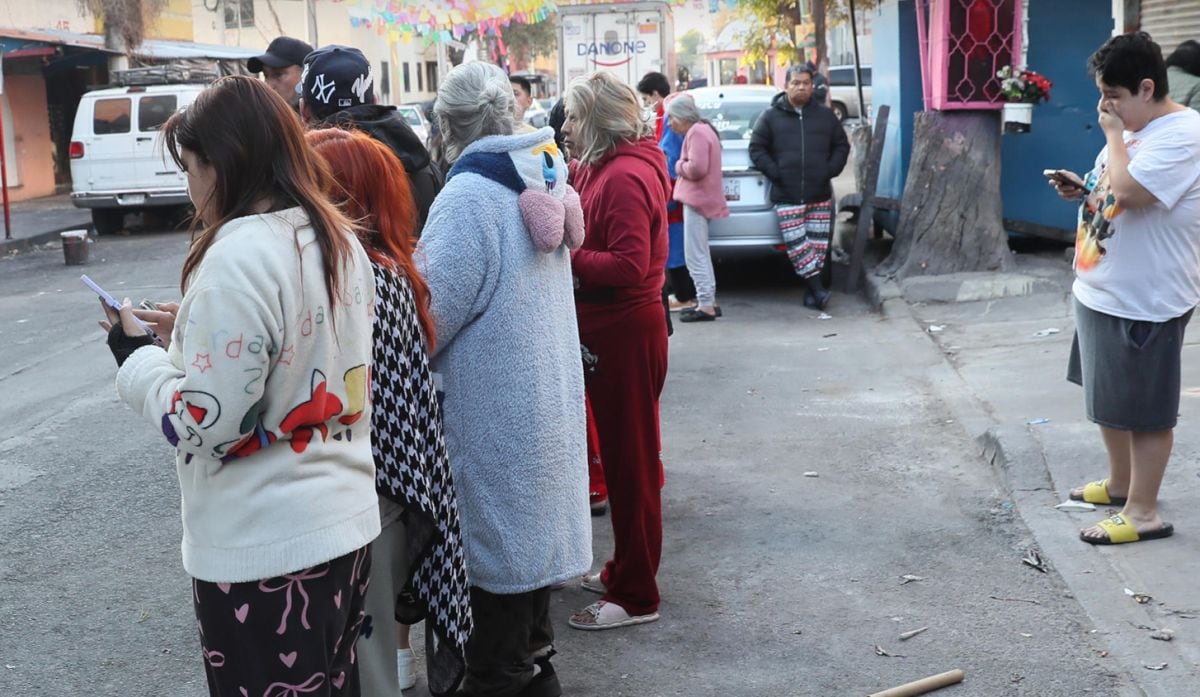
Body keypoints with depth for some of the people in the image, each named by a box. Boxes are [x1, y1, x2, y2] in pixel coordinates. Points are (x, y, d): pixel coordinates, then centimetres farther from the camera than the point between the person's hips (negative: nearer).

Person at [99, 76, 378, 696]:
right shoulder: (338, 238, 5)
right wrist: (196, 335, 12)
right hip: (346, 522, 8)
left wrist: (136, 355, -5)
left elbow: (203, 424, -20)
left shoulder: (240, 255, -21)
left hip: (264, 551, -8)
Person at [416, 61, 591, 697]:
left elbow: (432, 317, -20)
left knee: (495, 543, 3)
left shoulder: (468, 196, -20)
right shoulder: (542, 179, 6)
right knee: (529, 527, 19)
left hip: (494, 410, -8)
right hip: (545, 399, 8)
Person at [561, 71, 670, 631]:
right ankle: (625, 570, 33)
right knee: (622, 452, 19)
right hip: (611, 329, 10)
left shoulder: (626, 176, -18)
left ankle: (635, 595, 9)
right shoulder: (605, 169, 13)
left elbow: (629, 266, -25)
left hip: (625, 333, -10)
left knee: (629, 460, -1)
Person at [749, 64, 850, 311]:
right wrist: (775, 173, -7)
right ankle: (816, 288, -7)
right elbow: (756, 149, 4)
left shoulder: (825, 116, 12)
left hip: (820, 194, 2)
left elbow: (841, 146, 17)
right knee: (796, 244, -10)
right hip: (787, 196, -2)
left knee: (818, 243, 2)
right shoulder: (771, 117, 5)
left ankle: (811, 290, 10)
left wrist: (830, 170, 1)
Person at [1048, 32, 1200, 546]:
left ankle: (1143, 512, 12)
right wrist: (1083, 190, 3)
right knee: (1108, 399, 21)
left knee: (1143, 409, 1)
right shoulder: (1133, 128, 11)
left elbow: (1129, 192, -32)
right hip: (1100, 291, 10)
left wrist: (1113, 133, -18)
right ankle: (1120, 483, 38)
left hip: (1144, 302, -10)